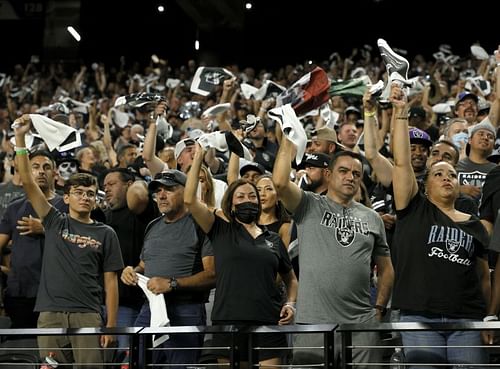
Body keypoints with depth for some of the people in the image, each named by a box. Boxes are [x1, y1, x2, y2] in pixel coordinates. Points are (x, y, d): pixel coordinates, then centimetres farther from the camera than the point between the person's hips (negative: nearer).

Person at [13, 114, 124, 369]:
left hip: (88, 315, -1)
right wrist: (20, 138, -5)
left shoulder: (105, 234, 9)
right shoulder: (55, 222, 10)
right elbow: (27, 181, 3)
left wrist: (111, 325, -2)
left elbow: (110, 281, 6)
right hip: (50, 314, 1)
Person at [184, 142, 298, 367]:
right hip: (228, 321, -2)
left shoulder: (273, 239, 16)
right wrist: (198, 158, -4)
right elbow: (189, 200, -5)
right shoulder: (221, 231, 7)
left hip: (268, 323, 2)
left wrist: (291, 303, 6)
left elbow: (290, 278, 26)